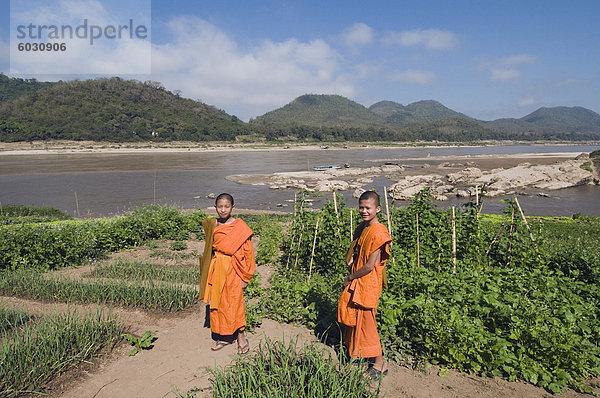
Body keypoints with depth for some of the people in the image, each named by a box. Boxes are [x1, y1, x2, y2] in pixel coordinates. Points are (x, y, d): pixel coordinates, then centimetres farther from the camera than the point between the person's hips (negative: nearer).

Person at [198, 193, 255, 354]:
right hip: (215, 270, 5)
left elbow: (248, 253, -6)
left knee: (234, 302, 2)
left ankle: (240, 337, 21)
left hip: (232, 270, -5)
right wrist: (209, 273, 14)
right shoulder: (211, 225, 5)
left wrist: (245, 277, -6)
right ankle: (223, 337, 28)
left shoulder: (240, 227, -9)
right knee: (216, 303, 11)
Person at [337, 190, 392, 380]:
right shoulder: (362, 228, 6)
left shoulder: (378, 232, -22)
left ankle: (380, 364, 16)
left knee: (366, 320, 1)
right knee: (356, 317, 20)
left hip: (368, 284, -9)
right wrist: (351, 269, 0)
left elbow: (370, 266, -22)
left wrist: (350, 277, -10)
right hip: (356, 282, 9)